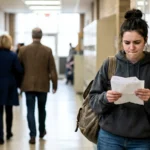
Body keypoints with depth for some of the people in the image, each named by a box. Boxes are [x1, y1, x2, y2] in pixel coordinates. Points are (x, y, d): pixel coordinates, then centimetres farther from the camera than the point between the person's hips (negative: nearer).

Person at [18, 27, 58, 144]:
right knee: (42, 109, 17)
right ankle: (42, 131, 32)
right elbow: (52, 70, -5)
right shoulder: (47, 50, -6)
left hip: (28, 85, 0)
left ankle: (33, 135, -5)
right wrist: (55, 84, 5)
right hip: (43, 85, 0)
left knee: (30, 110, 1)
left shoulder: (23, 49, -3)